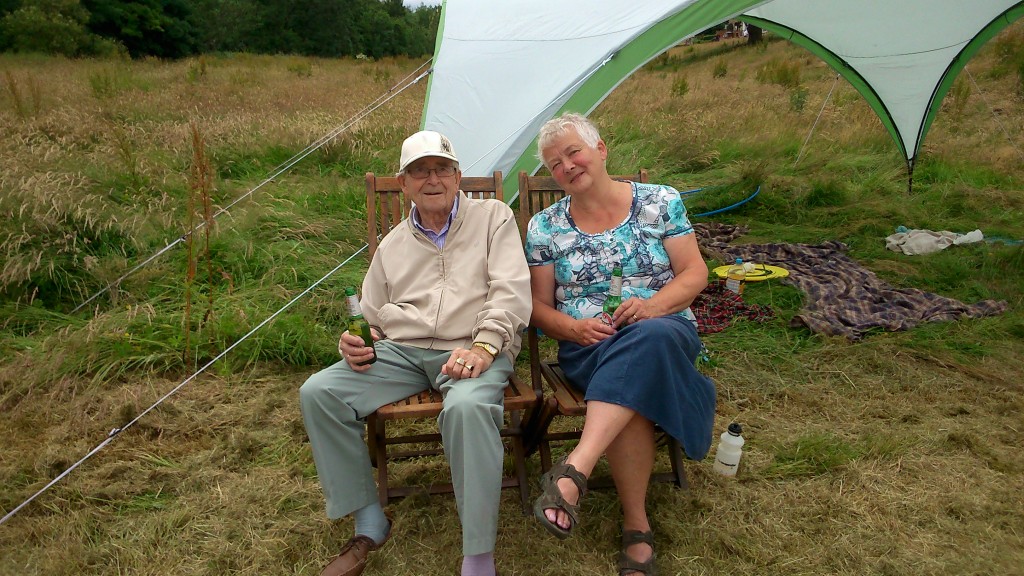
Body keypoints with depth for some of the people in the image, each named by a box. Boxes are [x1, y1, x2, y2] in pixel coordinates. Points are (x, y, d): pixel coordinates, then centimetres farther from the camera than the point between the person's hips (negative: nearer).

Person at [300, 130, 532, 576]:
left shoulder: (493, 217, 11)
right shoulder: (393, 245, 24)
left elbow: (511, 289, -3)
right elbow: (372, 317, 26)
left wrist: (484, 346, -18)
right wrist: (356, 344, 2)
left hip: (473, 351, -4)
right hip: (400, 352, 5)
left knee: (467, 406, -38)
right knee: (318, 392, -16)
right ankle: (369, 523, -4)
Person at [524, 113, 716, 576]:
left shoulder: (660, 202, 6)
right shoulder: (544, 227, 8)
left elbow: (694, 273, 3)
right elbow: (538, 304, 9)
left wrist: (653, 305, -17)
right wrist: (573, 328, -13)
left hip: (665, 332, 0)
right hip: (587, 346, 0)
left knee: (648, 338, -39)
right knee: (632, 387, -35)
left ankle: (573, 472, -43)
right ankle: (636, 526, -23)